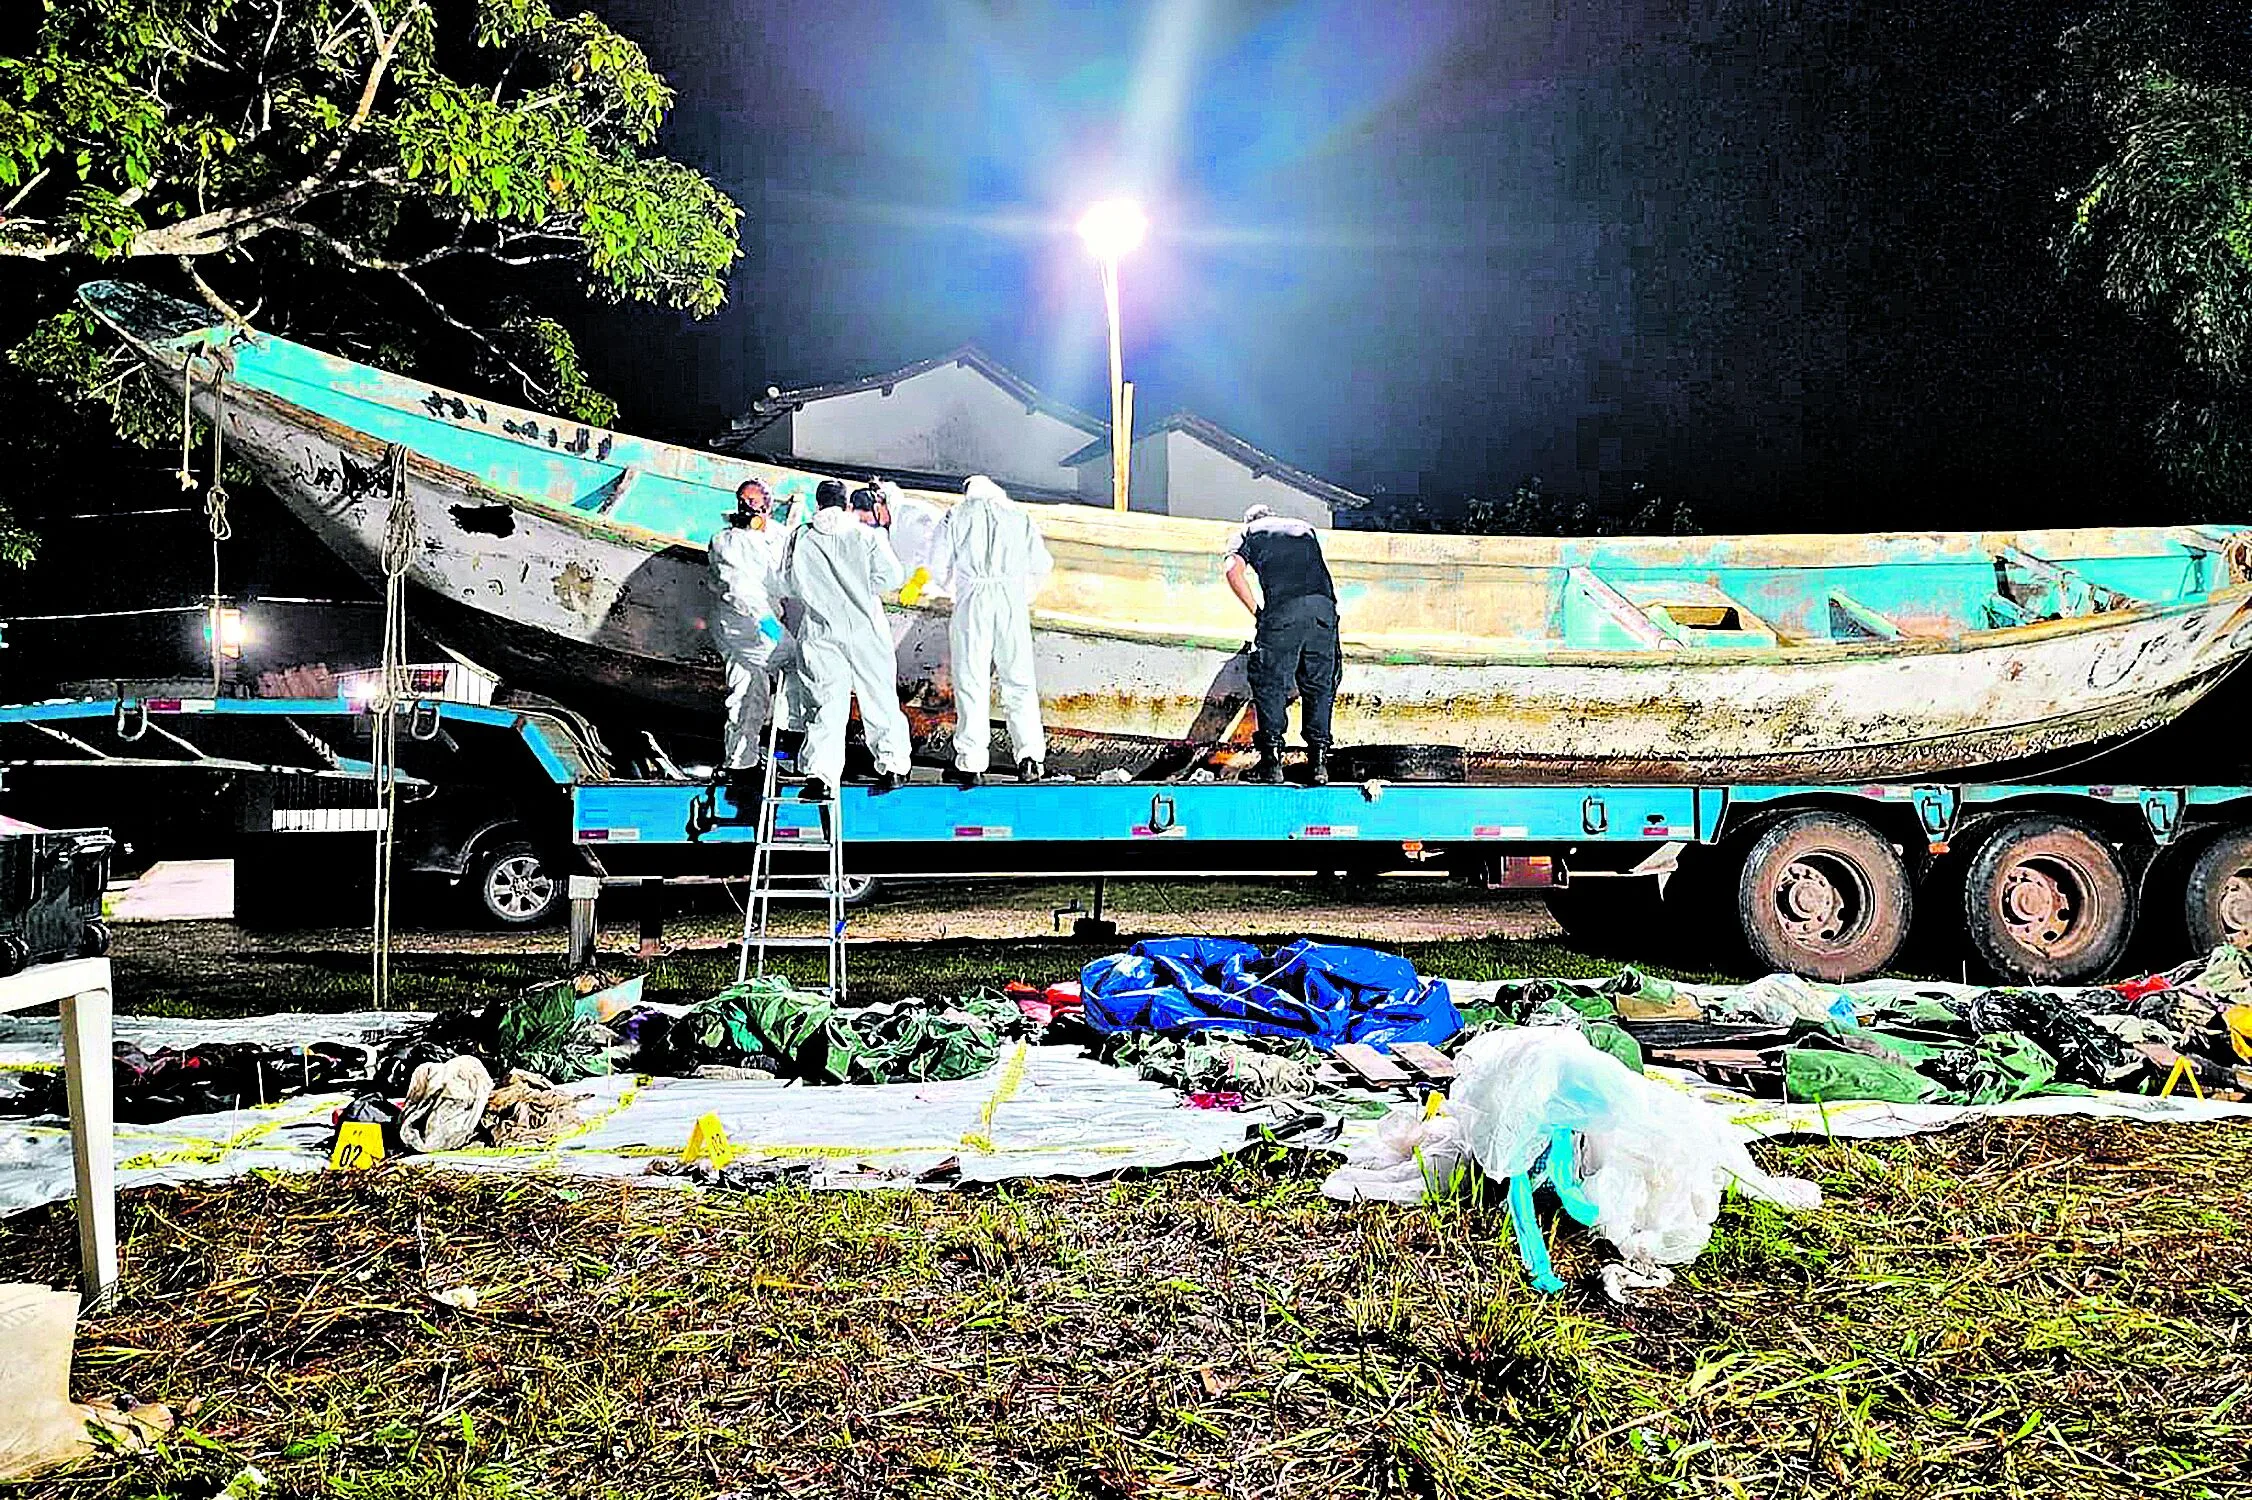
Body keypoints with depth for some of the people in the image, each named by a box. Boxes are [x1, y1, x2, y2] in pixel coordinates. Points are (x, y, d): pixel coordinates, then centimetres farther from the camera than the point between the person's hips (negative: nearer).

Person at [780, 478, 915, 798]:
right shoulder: (867, 536, -2)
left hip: (820, 632, 1)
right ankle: (892, 764, 11)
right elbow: (892, 576, -6)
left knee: (825, 702, -1)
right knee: (879, 697, 10)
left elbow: (788, 585, 6)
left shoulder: (800, 540, 2)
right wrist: (861, 588, 9)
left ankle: (821, 774, -12)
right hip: (866, 630, -1)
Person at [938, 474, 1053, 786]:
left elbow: (942, 563, 5)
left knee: (971, 681, 0)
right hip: (1012, 599, 2)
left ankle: (971, 763, -2)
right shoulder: (1019, 514, 17)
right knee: (1019, 681, 6)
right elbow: (1042, 564, 13)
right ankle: (1030, 755, -3)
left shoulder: (957, 515, 11)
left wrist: (952, 588, 24)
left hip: (972, 599, -1)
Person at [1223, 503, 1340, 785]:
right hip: (1324, 606, 3)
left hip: (1282, 610, -3)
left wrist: (1258, 612, 7)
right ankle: (1319, 761, 8)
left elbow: (1234, 572, 3)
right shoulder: (1303, 527, 34)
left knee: (1271, 684, 4)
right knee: (1319, 685, 10)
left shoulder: (1246, 533, 21)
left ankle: (1272, 762, 2)